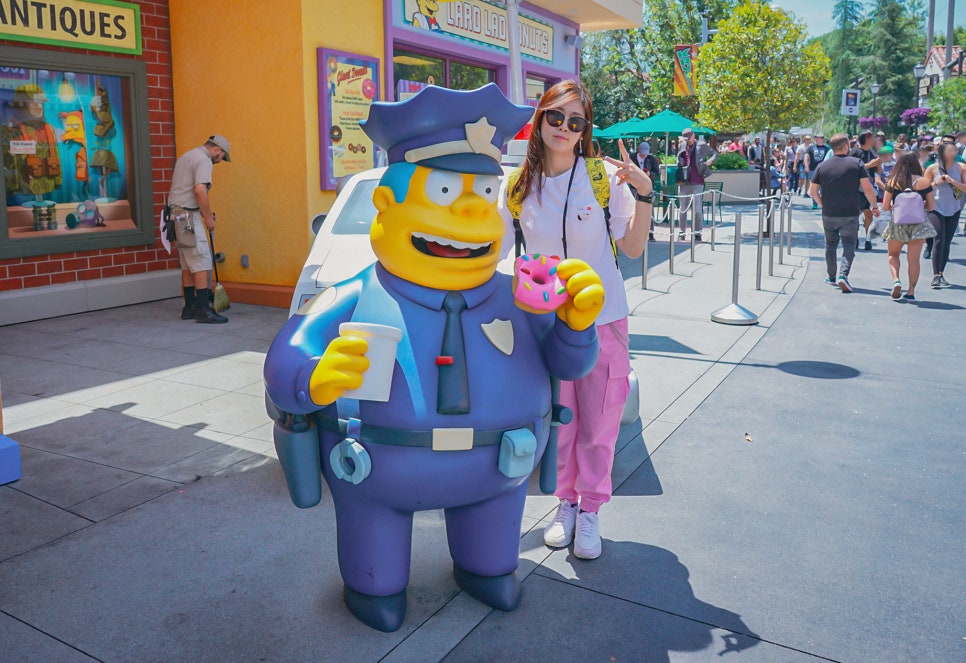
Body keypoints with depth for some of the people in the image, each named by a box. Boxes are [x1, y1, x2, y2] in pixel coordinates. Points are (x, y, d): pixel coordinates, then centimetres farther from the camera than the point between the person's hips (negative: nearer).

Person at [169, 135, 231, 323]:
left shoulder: (186, 156, 22)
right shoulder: (204, 160, -10)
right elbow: (199, 190, -23)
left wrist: (204, 212, 24)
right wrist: (208, 217, -15)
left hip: (175, 212, 10)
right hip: (187, 215, -10)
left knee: (188, 264, 13)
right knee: (202, 262, -9)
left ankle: (189, 307, 17)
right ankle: (202, 310, -12)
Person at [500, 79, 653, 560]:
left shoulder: (605, 177, -6)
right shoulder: (518, 187, -1)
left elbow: (633, 249, -5)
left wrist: (644, 195, -16)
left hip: (602, 317, -1)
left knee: (598, 422, 7)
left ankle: (589, 511, 25)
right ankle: (566, 502, 32)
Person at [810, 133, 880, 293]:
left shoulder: (822, 166, 2)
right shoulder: (857, 164, -4)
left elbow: (813, 191, 5)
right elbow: (867, 188, -8)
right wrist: (875, 206, 4)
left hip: (828, 214, 3)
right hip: (850, 214, -3)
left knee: (830, 245, 18)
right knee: (849, 245, 2)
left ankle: (831, 277, 25)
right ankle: (843, 275, -19)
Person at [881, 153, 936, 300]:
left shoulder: (892, 181, -4)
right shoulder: (924, 182, -3)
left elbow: (885, 207, -4)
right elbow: (930, 206, 1)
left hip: (897, 222, 0)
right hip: (918, 223, 0)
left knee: (893, 255, 18)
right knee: (914, 258, 6)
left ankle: (896, 280, -4)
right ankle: (911, 291, 5)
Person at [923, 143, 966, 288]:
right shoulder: (933, 169, -5)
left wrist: (952, 181, -17)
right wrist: (936, 183, -16)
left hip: (954, 210, 3)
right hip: (936, 209, -3)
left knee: (947, 242, 7)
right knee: (939, 240, -12)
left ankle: (941, 274, 14)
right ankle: (936, 276, -12)